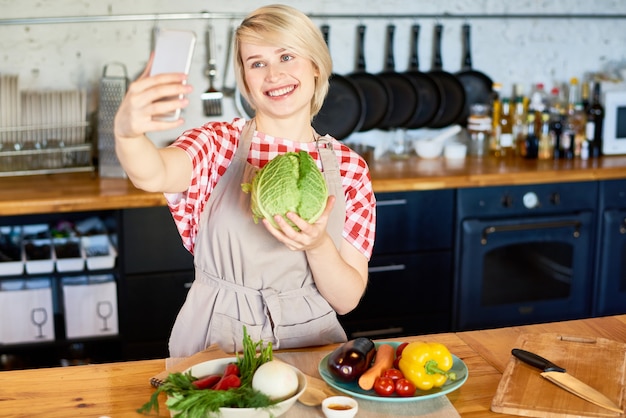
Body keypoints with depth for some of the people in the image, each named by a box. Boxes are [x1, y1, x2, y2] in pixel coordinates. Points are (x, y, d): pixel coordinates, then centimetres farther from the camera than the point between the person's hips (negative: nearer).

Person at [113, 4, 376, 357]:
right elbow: (154, 175, -24)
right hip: (215, 344, -1)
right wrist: (127, 131, -45)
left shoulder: (349, 167, 2)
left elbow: (347, 300, 0)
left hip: (309, 345, 1)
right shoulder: (219, 143, -1)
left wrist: (318, 245, -19)